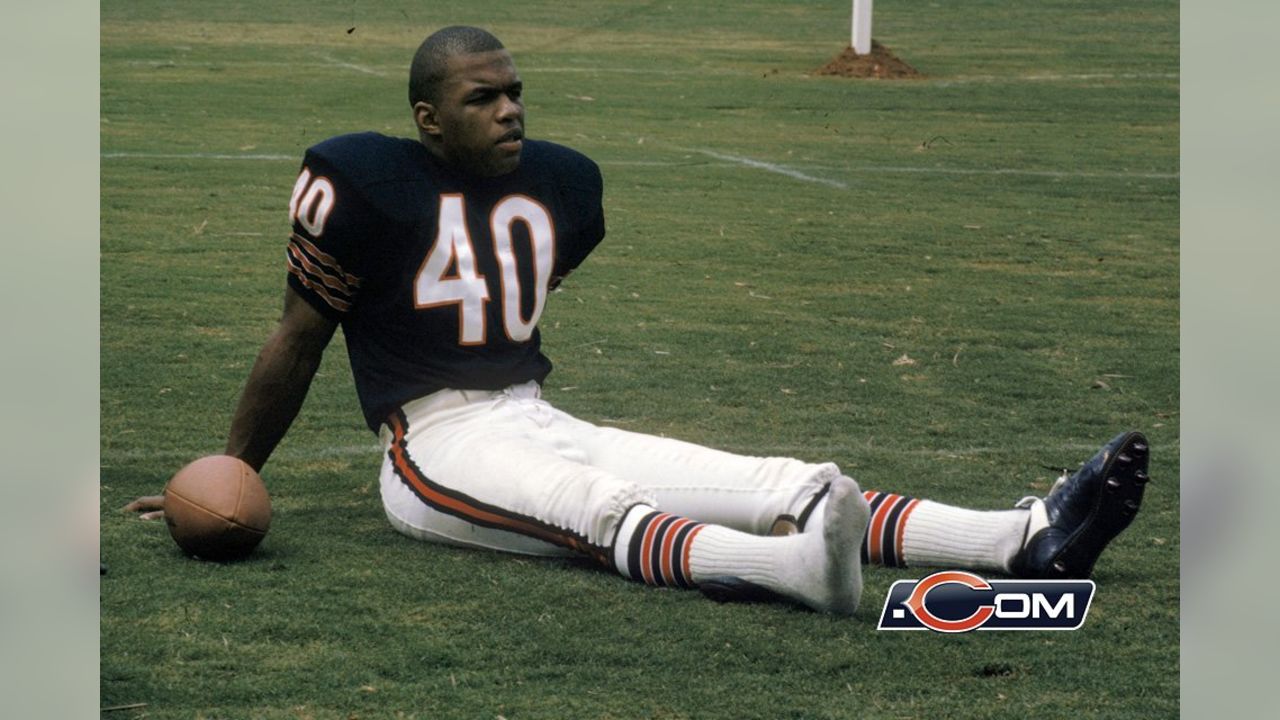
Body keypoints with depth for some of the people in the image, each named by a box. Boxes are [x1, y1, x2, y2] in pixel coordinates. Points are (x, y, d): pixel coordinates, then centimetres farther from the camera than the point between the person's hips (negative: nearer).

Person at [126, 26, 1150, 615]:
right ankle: (799, 566, -67)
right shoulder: (366, 182, -7)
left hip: (542, 426, 7)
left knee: (780, 481, -11)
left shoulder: (561, 185, 12)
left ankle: (1028, 538, -26)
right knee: (607, 508, -37)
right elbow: (299, 341, 0)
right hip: (437, 447, -7)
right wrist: (226, 480, 3)